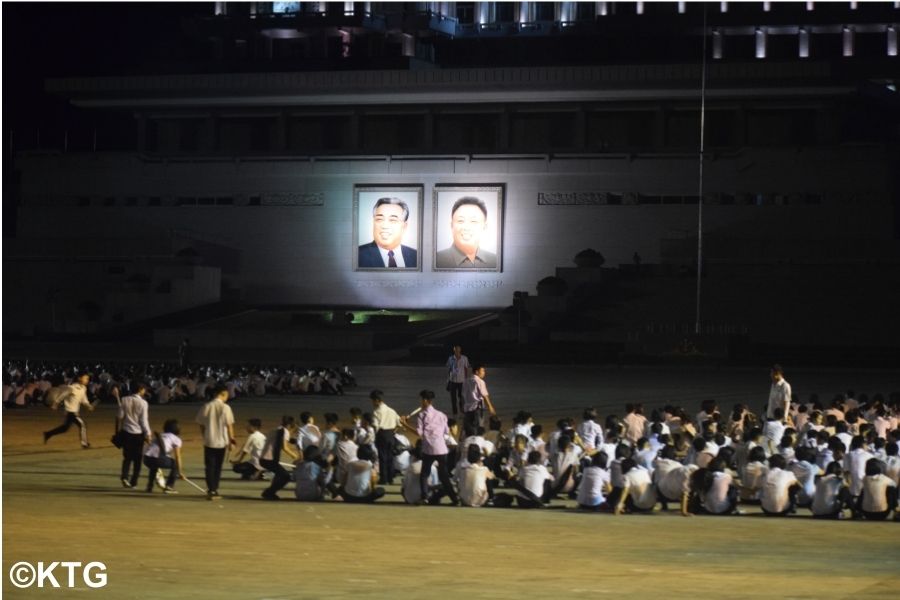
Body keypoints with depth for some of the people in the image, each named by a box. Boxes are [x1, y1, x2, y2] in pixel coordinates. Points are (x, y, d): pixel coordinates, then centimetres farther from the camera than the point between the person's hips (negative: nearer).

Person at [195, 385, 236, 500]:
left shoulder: (205, 407, -2)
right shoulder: (225, 407, -10)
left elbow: (201, 425, 3)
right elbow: (229, 425, -8)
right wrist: (231, 439, 3)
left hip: (209, 441, 1)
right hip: (221, 442, -1)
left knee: (210, 467, 3)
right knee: (217, 467, 14)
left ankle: (211, 490, -8)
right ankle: (215, 490, 19)